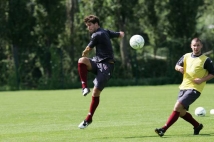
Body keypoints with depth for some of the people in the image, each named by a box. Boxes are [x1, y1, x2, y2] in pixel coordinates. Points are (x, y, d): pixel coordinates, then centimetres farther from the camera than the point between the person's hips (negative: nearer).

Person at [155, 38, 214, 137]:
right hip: (184, 87, 7)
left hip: (194, 89, -7)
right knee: (181, 112, 9)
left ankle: (164, 129, -20)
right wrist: (179, 68, -7)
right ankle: (197, 126, 31)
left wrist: (202, 80, -15)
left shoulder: (206, 60, -5)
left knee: (177, 107, -20)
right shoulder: (186, 56, 10)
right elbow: (177, 66, 17)